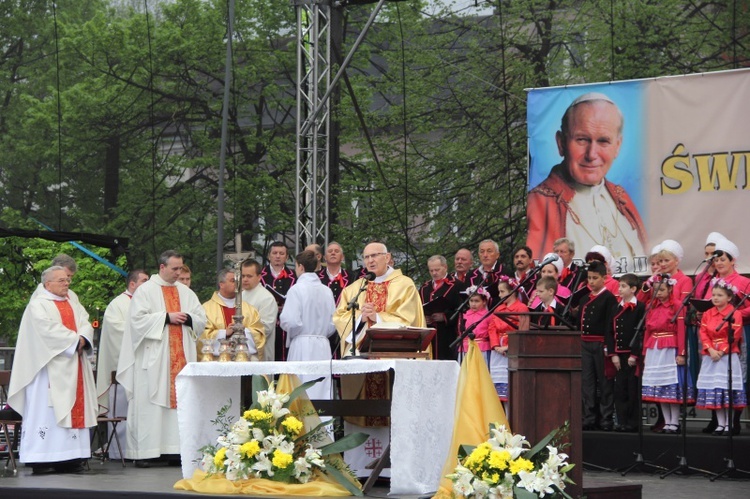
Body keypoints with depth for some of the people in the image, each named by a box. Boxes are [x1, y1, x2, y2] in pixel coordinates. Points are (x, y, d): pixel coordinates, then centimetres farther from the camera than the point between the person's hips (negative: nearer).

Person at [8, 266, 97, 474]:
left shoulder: (73, 305, 19)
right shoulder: (38, 304, -3)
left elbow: (86, 325, 7)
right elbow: (49, 329, -17)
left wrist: (82, 339, -14)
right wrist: (74, 340, -15)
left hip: (72, 366, 7)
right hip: (50, 367, -7)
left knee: (74, 408, 3)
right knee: (46, 408, -9)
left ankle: (69, 458, 4)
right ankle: (41, 460, -9)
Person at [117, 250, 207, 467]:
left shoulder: (186, 292, 17)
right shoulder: (145, 291, 1)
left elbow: (201, 319, 15)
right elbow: (138, 319, -10)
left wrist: (187, 318, -5)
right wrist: (167, 317, -13)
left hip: (181, 357, 5)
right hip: (153, 358, -5)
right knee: (150, 404, -7)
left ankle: (177, 448, 1)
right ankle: (143, 452, -6)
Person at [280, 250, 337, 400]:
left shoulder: (297, 289, -9)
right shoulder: (326, 290, 8)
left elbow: (291, 321, -15)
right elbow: (333, 324, 10)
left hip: (302, 345, -5)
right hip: (323, 347, 5)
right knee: (323, 392, 6)